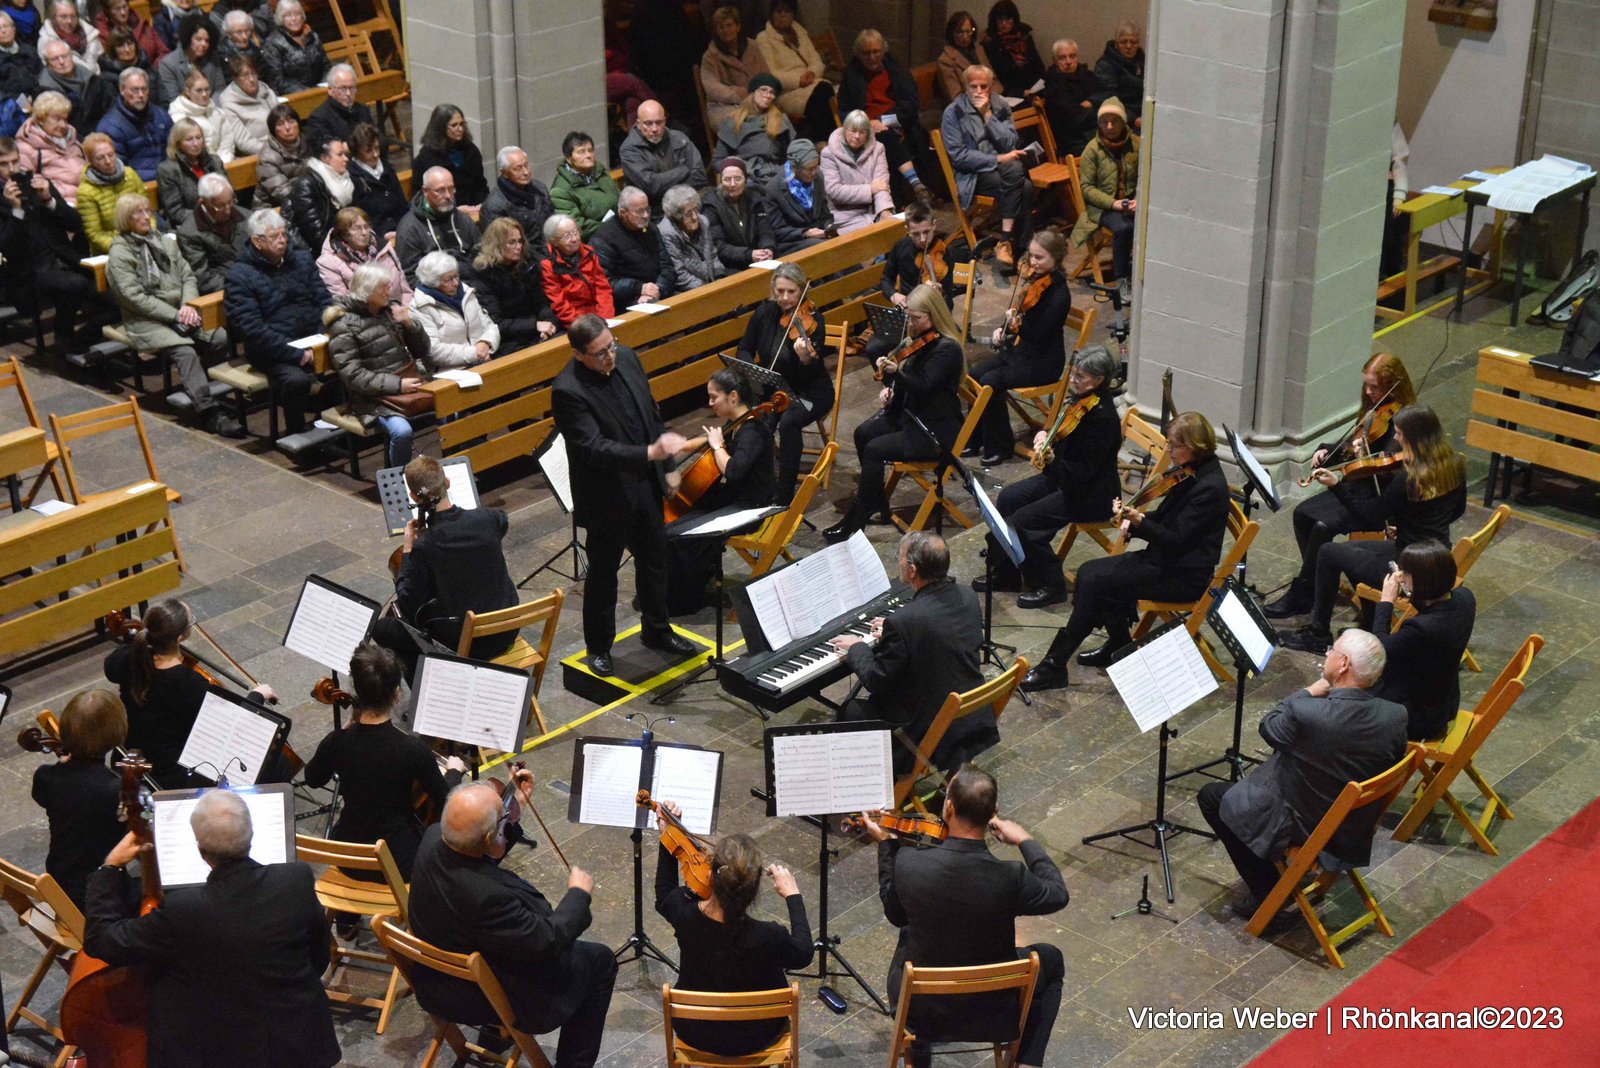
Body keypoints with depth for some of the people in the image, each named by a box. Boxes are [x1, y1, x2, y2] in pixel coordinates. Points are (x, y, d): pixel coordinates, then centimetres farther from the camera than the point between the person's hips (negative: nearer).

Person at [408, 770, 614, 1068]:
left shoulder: (432, 838, -19)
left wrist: (515, 808, 0)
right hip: (495, 998, -8)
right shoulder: (485, 896, -41)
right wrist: (579, 893, -13)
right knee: (600, 962, 11)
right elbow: (548, 942, -28)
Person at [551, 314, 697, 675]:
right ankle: (598, 647, 29)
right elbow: (595, 448, -31)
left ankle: (656, 631, 41)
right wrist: (649, 453, -40)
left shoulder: (626, 358, -5)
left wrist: (663, 465, 12)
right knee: (603, 573, 11)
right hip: (608, 496, -6)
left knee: (654, 562, 21)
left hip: (646, 484, 7)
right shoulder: (568, 391, -26)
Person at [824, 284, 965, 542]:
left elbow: (923, 386, -27)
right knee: (863, 433, -2)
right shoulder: (922, 341, 7)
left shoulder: (947, 348, -20)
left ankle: (855, 521, -11)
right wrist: (890, 388, 0)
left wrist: (897, 372, -38)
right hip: (911, 415, 10)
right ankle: (876, 501, 11)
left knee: (875, 449, -19)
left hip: (936, 432, -9)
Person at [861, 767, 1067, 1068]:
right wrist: (1025, 841, 6)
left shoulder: (909, 863, -23)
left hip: (916, 1009, 2)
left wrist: (885, 844, 9)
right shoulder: (1009, 878, -28)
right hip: (989, 1016, -2)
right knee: (1050, 960, 27)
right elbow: (1058, 895, -6)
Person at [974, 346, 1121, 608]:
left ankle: (1050, 587, -1)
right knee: (1009, 497, 3)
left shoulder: (1103, 417, -26)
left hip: (1091, 494, -10)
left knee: (1024, 520, -18)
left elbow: (1082, 473, -27)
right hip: (1064, 476, 10)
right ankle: (1005, 574, 13)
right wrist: (1044, 434, -5)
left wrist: (1051, 461, -42)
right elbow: (1059, 437, 16)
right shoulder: (1079, 400, 0)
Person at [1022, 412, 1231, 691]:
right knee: (1088, 572, -2)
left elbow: (1177, 539, -23)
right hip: (1165, 558, 9)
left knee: (1094, 582, -16)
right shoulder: (1188, 473, 6)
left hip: (1184, 576, -9)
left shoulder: (1209, 487, -22)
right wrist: (1135, 518, -2)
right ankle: (1119, 644, 10)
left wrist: (1139, 522, -28)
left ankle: (1054, 665, -11)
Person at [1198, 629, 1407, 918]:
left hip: (1301, 826, -6)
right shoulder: (1396, 717, -19)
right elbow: (1396, 761, 2)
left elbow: (1268, 727, -10)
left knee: (1211, 796, 14)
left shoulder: (1304, 713, -33)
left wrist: (1310, 691, -1)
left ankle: (1266, 892, 15)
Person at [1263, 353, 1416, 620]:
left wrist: (1364, 457, -39)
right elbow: (1349, 445, 20)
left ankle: (1301, 594, -10)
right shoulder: (1372, 411, 9)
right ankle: (1318, 579, 6)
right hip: (1356, 487, 9)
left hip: (1378, 498, -9)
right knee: (1302, 513, -4)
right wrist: (1326, 450, 2)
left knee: (1323, 526, -23)